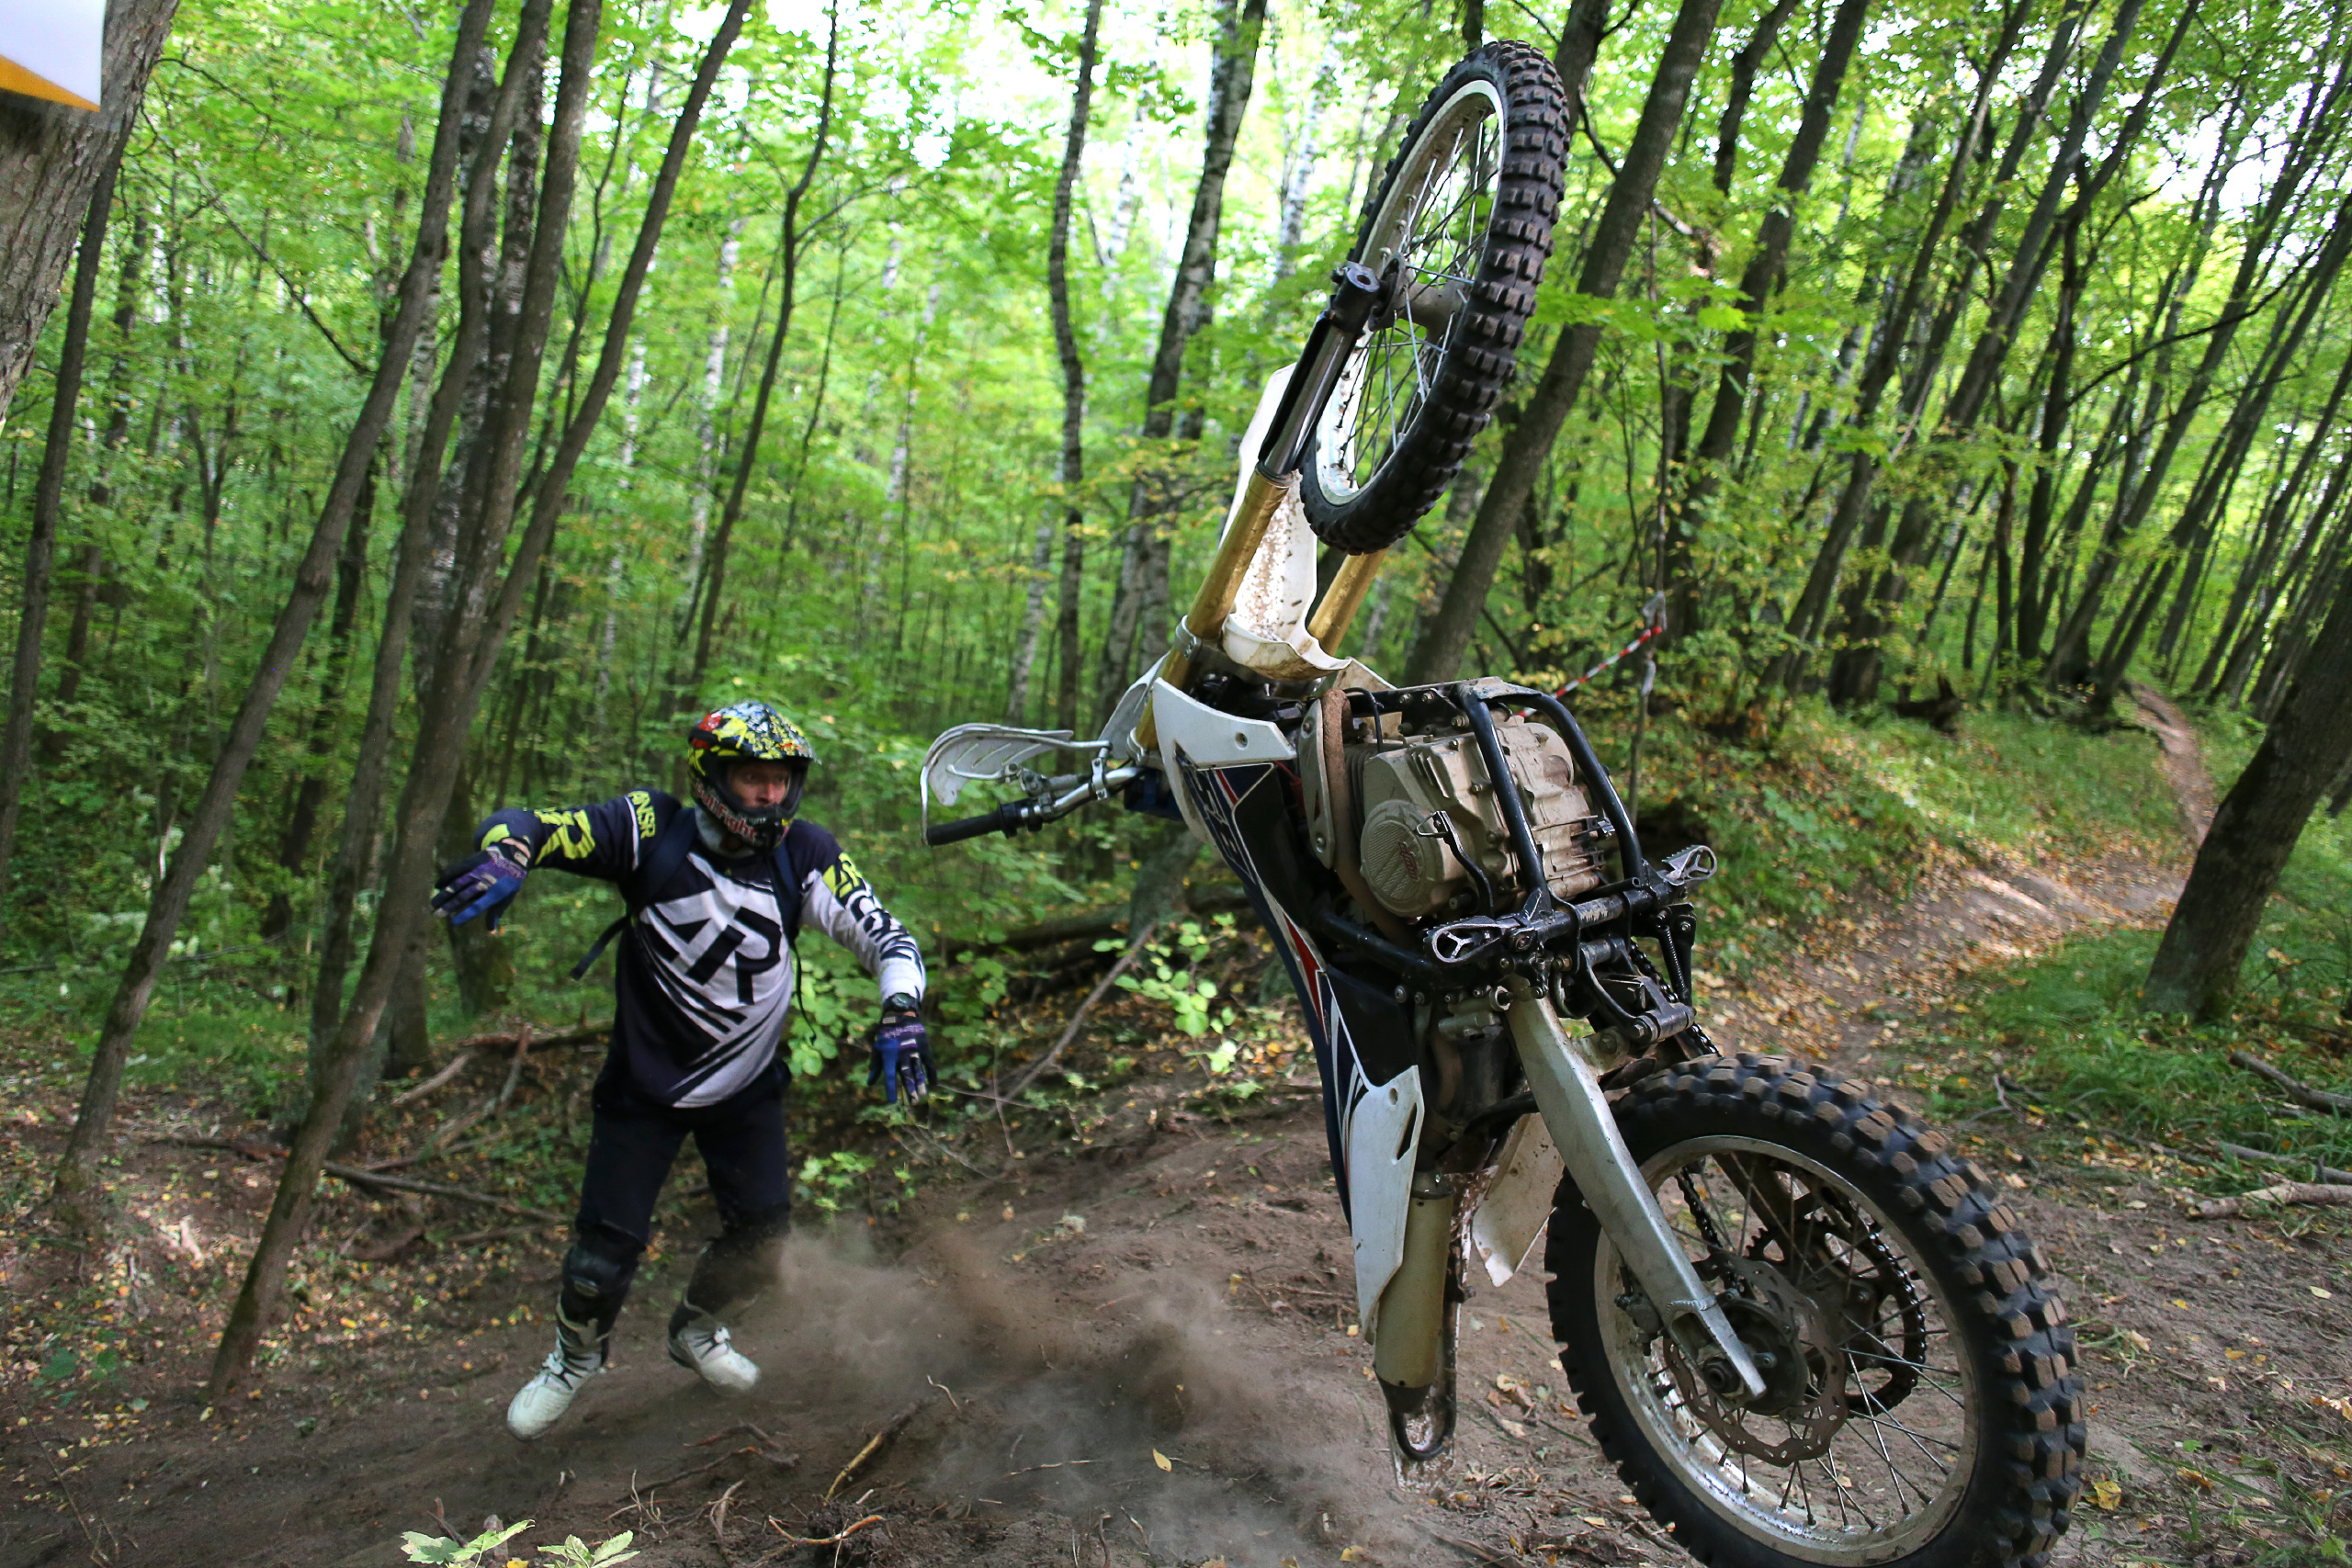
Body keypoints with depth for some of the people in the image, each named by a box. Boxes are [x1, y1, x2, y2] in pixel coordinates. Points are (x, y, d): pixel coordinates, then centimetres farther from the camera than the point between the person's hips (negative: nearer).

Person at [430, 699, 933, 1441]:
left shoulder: (803, 854, -13)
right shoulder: (652, 831, -18)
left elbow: (884, 933, -13)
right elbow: (520, 824, -19)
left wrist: (901, 1013, -32)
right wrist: (502, 857, -43)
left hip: (745, 1085, 2)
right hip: (645, 1083, -2)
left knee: (762, 1235, 2)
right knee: (606, 1249, 0)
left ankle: (698, 1331, 36)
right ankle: (576, 1357, 34)